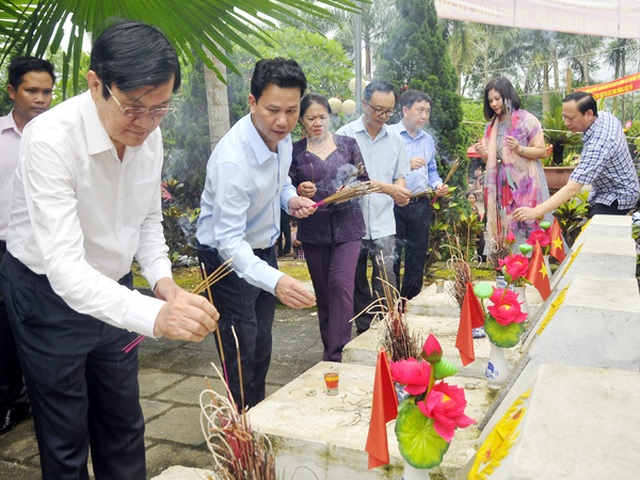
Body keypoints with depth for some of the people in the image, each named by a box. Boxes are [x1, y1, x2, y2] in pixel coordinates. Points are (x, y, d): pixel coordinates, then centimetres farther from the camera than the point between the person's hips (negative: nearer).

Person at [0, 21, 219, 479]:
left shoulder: (149, 134, -10)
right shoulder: (51, 139, -30)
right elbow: (64, 267, -38)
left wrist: (163, 279, -13)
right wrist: (154, 315, -52)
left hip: (113, 287, 6)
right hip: (48, 292, -5)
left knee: (124, 425, 18)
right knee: (67, 442, 8)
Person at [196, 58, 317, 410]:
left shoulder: (281, 136, -8)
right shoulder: (232, 159, -34)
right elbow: (229, 240, -37)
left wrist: (291, 198, -9)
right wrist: (274, 281, -52)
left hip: (264, 249, 8)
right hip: (228, 257, -8)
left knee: (261, 345, 19)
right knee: (242, 354, -3)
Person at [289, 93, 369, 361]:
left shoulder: (347, 144, 4)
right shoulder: (295, 152, 4)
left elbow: (365, 180, 8)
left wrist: (352, 189, -13)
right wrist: (300, 192, -15)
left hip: (347, 227, -1)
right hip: (314, 230, 1)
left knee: (340, 284, -15)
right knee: (322, 292, 9)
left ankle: (336, 355, -9)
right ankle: (330, 348, 25)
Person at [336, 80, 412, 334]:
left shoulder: (395, 139, 9)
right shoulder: (345, 135, -4)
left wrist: (400, 192, -8)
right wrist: (387, 188, -20)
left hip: (383, 224, 2)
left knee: (386, 283, -6)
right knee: (358, 284, 10)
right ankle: (364, 332, 23)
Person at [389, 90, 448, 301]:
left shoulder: (428, 140, 14)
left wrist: (438, 185, 0)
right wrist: (406, 165, -23)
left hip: (420, 205, 6)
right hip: (394, 204, -6)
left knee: (417, 256, 11)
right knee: (392, 257, 0)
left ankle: (409, 303, 25)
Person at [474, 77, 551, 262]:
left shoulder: (527, 120, -4)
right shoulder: (491, 125, 14)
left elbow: (542, 151, -5)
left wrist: (520, 149, -20)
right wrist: (484, 154, -4)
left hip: (524, 185, -5)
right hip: (501, 186, 5)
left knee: (526, 226, -6)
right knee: (504, 228, 4)